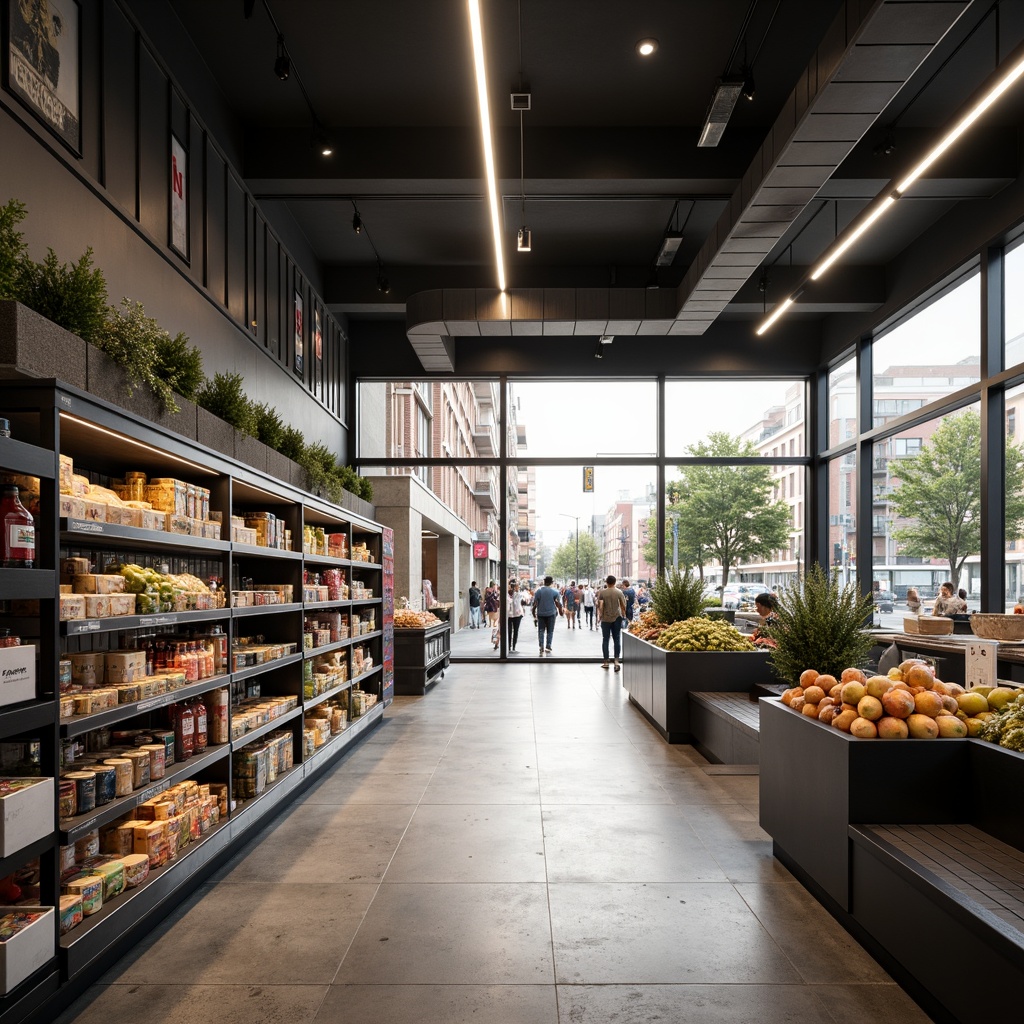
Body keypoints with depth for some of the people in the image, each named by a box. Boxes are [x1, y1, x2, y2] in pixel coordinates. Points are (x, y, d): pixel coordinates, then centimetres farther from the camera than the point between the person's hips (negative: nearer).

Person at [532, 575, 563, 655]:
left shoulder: (538, 590, -2)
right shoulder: (555, 591, -5)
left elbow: (535, 603, -3)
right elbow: (558, 603, -5)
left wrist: (534, 612, 4)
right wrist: (560, 611, 8)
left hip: (540, 613, 1)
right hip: (551, 613, -1)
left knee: (541, 630, 8)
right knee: (550, 631, 9)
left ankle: (541, 646, -3)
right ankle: (548, 647, 6)